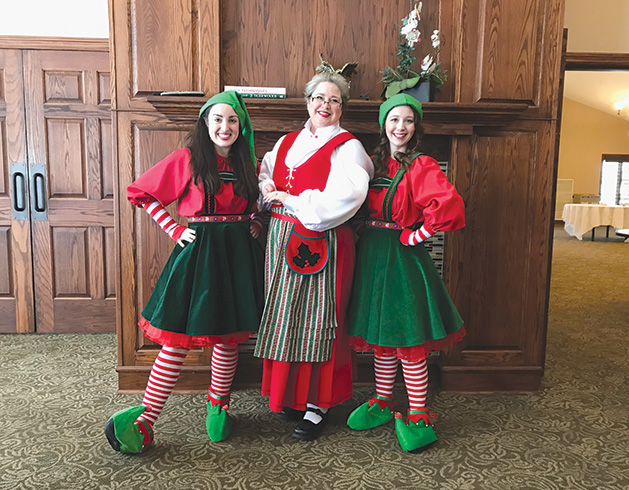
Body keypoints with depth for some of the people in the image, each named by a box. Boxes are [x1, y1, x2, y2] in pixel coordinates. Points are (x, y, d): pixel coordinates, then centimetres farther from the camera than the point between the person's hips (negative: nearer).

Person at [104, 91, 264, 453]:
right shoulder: (186, 159, -1)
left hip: (239, 255, 4)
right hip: (198, 251, -4)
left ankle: (218, 406, 27)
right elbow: (141, 193, 3)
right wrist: (173, 229, -3)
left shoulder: (249, 164, 10)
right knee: (180, 337, -5)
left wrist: (257, 223, 8)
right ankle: (146, 420, 3)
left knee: (228, 336, 10)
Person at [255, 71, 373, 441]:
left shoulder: (347, 147, -4)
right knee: (285, 317, 10)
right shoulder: (286, 142, 16)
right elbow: (264, 174, 23)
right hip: (282, 240, 6)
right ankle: (291, 394, 27)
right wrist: (267, 188, -2)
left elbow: (346, 196, -19)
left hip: (321, 246, -6)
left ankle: (318, 405, 13)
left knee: (318, 320, -1)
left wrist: (292, 201, -14)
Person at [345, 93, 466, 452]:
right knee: (380, 334, 15)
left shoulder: (421, 167, -10)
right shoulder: (374, 163, 9)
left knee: (408, 339, 0)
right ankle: (382, 403, 30)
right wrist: (368, 234, 6)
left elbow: (449, 207, -25)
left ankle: (418, 417, 13)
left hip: (403, 258, -6)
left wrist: (415, 236, -16)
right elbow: (363, 207, 22)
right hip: (371, 254, 6)